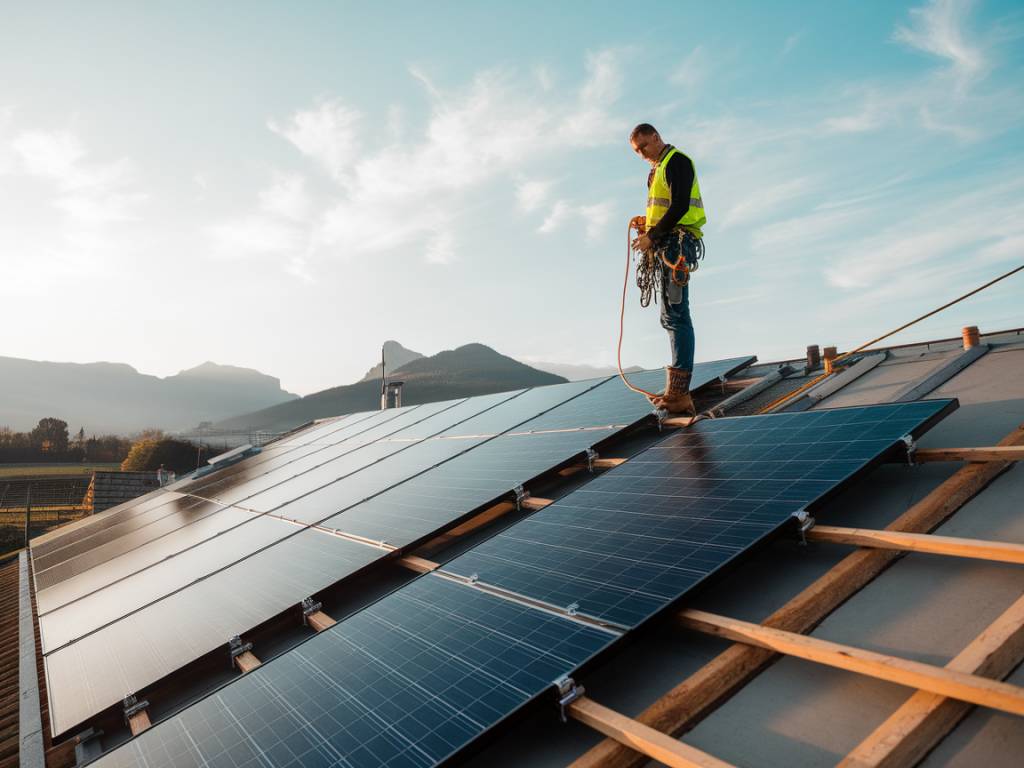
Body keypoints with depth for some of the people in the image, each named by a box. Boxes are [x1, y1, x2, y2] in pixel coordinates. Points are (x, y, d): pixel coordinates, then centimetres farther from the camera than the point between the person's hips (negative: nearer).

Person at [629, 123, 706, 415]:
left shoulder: (677, 161, -5)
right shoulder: (656, 170, 24)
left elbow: (680, 206, -16)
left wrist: (652, 237, -16)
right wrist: (648, 230, 5)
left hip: (676, 243, -10)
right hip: (665, 246, 10)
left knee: (676, 315, -14)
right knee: (671, 316, 9)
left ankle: (679, 394, -15)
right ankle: (676, 390, 14)